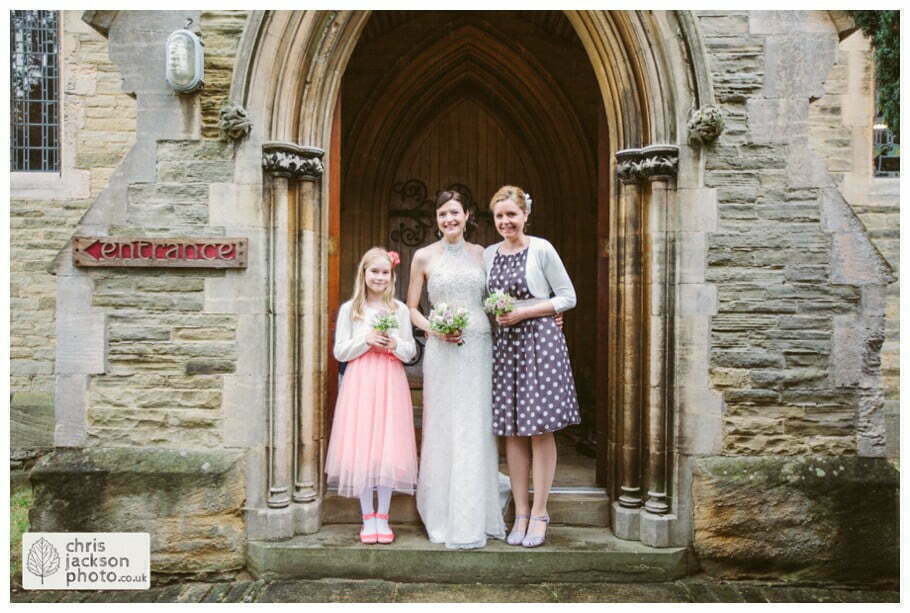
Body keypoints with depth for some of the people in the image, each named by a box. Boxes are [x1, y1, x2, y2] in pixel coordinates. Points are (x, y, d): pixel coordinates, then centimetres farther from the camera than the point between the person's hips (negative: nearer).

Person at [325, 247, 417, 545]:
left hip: (391, 384, 1)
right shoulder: (349, 309, 6)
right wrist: (366, 340, -11)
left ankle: (382, 517, 13)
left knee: (389, 450, -1)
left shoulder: (399, 309, 8)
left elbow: (411, 352, 9)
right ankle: (367, 518, 12)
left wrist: (395, 344, -11)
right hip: (360, 383, 0)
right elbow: (340, 352, 3)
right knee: (360, 449, -2)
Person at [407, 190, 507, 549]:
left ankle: (478, 516, 18)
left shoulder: (480, 253, 10)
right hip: (442, 350, -2)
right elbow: (411, 308, 8)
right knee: (445, 428, 2)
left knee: (478, 428, 5)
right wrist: (435, 330, -10)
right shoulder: (424, 257, 5)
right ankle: (445, 516, 15)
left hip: (479, 347, 2)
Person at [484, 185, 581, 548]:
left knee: (541, 429, -2)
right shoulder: (489, 254, 11)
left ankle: (539, 514, 10)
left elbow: (568, 297, -3)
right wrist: (494, 313, -1)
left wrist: (524, 312, -11)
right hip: (504, 342, 5)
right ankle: (520, 513, 17)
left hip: (540, 339, -5)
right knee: (512, 431, 6)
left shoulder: (541, 249, -4)